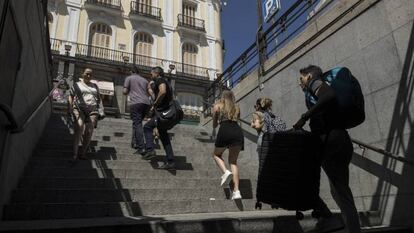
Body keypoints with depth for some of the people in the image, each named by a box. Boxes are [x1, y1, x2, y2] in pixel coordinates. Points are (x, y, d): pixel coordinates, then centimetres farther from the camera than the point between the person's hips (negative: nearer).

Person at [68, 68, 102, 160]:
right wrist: (70, 106, -3)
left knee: (89, 132, -14)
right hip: (79, 109, -2)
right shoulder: (77, 84, 18)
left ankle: (83, 153, -7)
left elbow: (98, 98, 26)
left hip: (92, 111, 3)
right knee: (79, 126, -26)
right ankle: (75, 152, -25)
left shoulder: (95, 86, 26)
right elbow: (71, 96, 13)